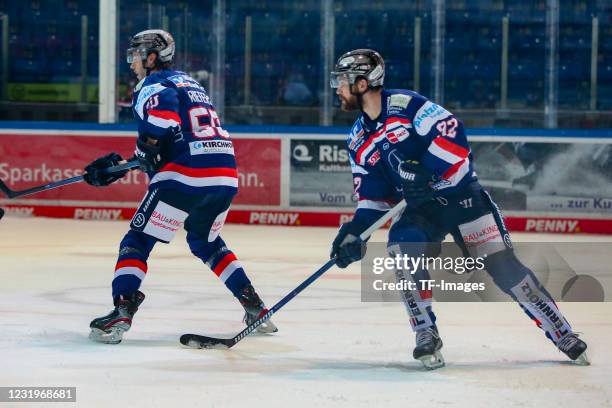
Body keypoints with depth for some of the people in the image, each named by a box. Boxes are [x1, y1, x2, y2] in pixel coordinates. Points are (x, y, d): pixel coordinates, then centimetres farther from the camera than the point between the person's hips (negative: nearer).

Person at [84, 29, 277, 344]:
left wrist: (145, 154, -4)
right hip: (226, 174, 8)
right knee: (205, 242, 28)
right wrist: (120, 164, 25)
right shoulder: (189, 83, 29)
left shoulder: (152, 85, 2)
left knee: (138, 241, 0)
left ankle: (121, 314, -15)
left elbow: (162, 116, -21)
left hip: (186, 176, -8)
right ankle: (255, 308, 21)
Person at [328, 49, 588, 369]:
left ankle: (562, 333, 4)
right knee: (402, 249, -22)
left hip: (459, 194, -5)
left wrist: (424, 172, -31)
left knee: (501, 263, -7)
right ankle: (427, 337, -11)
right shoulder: (358, 141, 7)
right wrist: (356, 230, -4)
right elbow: (373, 196, 9)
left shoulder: (405, 104, -14)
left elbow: (452, 133, -23)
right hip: (418, 210, 6)